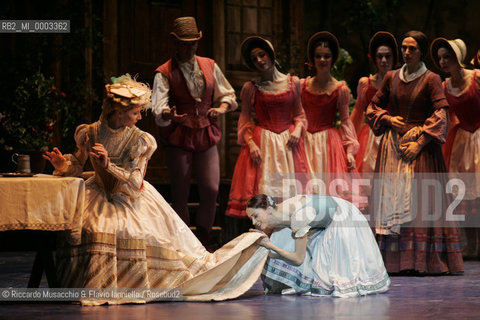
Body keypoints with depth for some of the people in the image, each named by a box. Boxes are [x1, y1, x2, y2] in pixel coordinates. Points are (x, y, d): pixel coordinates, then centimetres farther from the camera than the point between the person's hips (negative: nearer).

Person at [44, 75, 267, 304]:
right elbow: (77, 164, 7)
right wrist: (63, 164, -16)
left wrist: (109, 165, -34)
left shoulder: (139, 141, -16)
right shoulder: (90, 134, -11)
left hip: (133, 200, -2)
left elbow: (134, 183, -20)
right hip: (102, 197, 2)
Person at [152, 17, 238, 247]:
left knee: (211, 190, -6)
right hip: (178, 138, -3)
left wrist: (222, 107, -3)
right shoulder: (164, 74, -3)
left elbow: (227, 94, 19)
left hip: (206, 135, 3)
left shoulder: (209, 66, 10)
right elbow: (159, 108, -16)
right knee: (180, 196, -2)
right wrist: (168, 114, -38)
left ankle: (202, 245, 7)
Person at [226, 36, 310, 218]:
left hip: (288, 141, 2)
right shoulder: (250, 88, 3)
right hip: (261, 142, -2)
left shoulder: (292, 83, 7)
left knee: (290, 186, -3)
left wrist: (298, 130, -6)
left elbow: (299, 114, 13)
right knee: (262, 192, -8)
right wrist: (251, 143, -10)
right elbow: (245, 120, 3)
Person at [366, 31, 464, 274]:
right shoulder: (391, 78, 11)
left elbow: (440, 115, -9)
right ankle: (394, 261, -1)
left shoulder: (431, 80, -2)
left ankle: (423, 261, -7)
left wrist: (420, 142, -15)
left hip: (421, 146, -4)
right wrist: (388, 118, -1)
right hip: (393, 144, 4)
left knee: (420, 200, -8)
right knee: (391, 199, -1)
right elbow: (373, 107, 19)